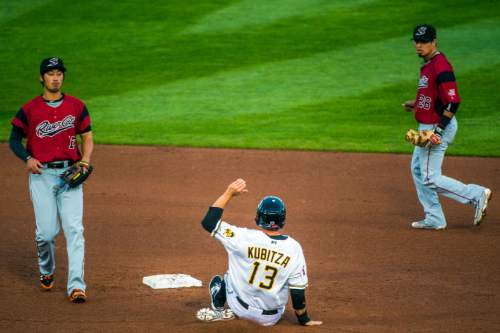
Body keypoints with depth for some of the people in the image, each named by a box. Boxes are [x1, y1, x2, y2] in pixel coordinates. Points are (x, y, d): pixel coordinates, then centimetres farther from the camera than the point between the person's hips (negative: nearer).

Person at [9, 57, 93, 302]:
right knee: (46, 232, -4)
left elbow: (87, 137, 13)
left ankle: (76, 286, -14)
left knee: (74, 229, -11)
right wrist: (27, 159, -7)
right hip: (41, 174, -1)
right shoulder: (29, 109, 4)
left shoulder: (76, 106, 7)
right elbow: (14, 139, 10)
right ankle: (46, 271, 27)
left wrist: (85, 159, -6)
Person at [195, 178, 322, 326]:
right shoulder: (294, 248, -18)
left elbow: (208, 222, -14)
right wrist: (304, 320, 2)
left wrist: (228, 193, -11)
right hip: (271, 319, 0)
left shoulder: (246, 238, -23)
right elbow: (298, 291, -12)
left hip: (242, 308, 0)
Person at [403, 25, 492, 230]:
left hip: (438, 127, -11)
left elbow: (453, 101, -26)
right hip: (428, 128, 11)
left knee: (430, 178, -7)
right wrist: (416, 104, 18)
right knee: (418, 170, 17)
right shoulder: (428, 64, 11)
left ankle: (477, 195, -1)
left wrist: (438, 130, -28)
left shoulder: (440, 67, -21)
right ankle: (434, 219, 22)